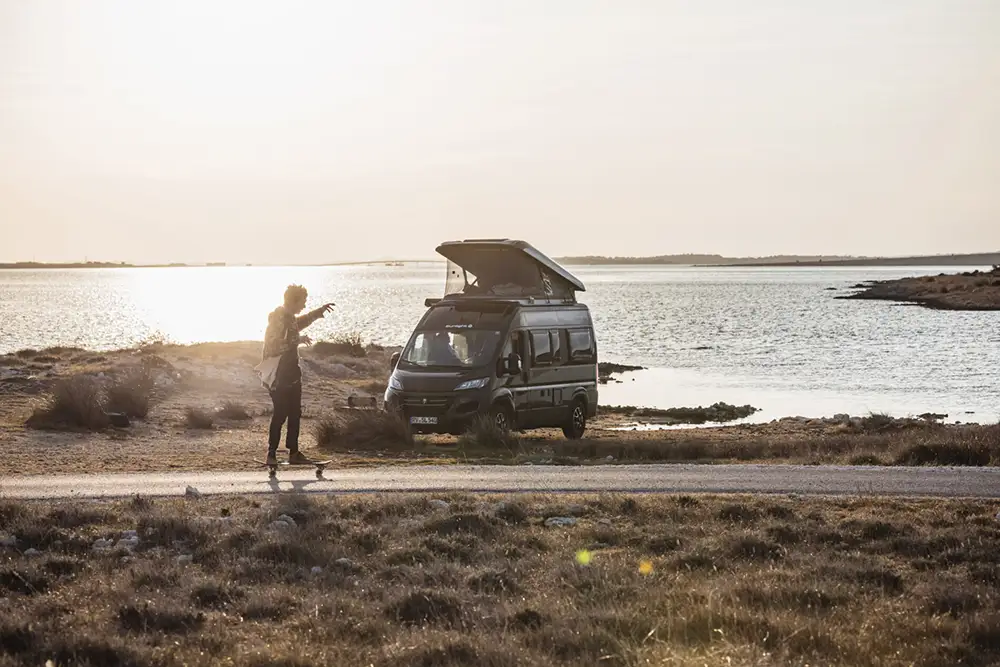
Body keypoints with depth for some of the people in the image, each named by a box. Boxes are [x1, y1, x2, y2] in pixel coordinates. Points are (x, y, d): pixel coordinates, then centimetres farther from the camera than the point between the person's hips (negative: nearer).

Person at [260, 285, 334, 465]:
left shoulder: (289, 317, 12)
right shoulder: (279, 319, -17)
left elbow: (299, 323, 37)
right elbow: (275, 345, -27)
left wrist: (319, 312, 39)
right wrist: (298, 340, -25)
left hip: (291, 375, 10)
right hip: (279, 377, -10)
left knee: (294, 414, 11)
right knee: (280, 414, -9)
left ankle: (293, 452, 17)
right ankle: (271, 454, -5)